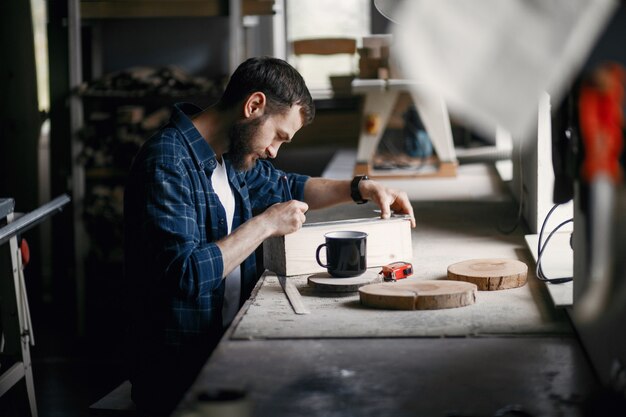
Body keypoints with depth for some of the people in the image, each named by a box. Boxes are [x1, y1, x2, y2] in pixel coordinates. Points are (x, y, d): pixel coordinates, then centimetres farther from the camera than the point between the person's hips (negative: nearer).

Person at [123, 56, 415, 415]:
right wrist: (265, 224, -19)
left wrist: (363, 188, 19)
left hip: (229, 342, 9)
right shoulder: (167, 163, -18)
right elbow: (184, 274, -27)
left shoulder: (232, 155, 11)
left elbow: (285, 187, 30)